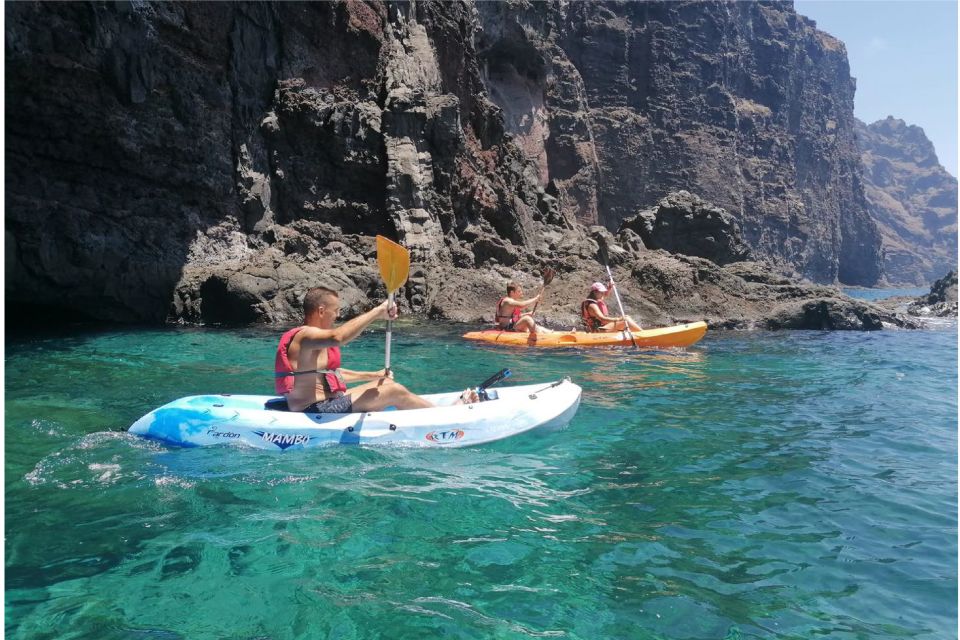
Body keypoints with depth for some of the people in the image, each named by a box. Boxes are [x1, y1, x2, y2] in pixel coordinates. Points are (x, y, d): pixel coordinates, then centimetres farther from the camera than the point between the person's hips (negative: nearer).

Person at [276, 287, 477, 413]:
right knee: (395, 391, -10)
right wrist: (377, 312, -32)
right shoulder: (305, 335, -17)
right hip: (315, 410, -11)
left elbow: (331, 374, 27)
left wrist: (373, 375, 26)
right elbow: (338, 337, -39)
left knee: (386, 385, 12)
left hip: (323, 404, 11)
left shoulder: (311, 338, 17)